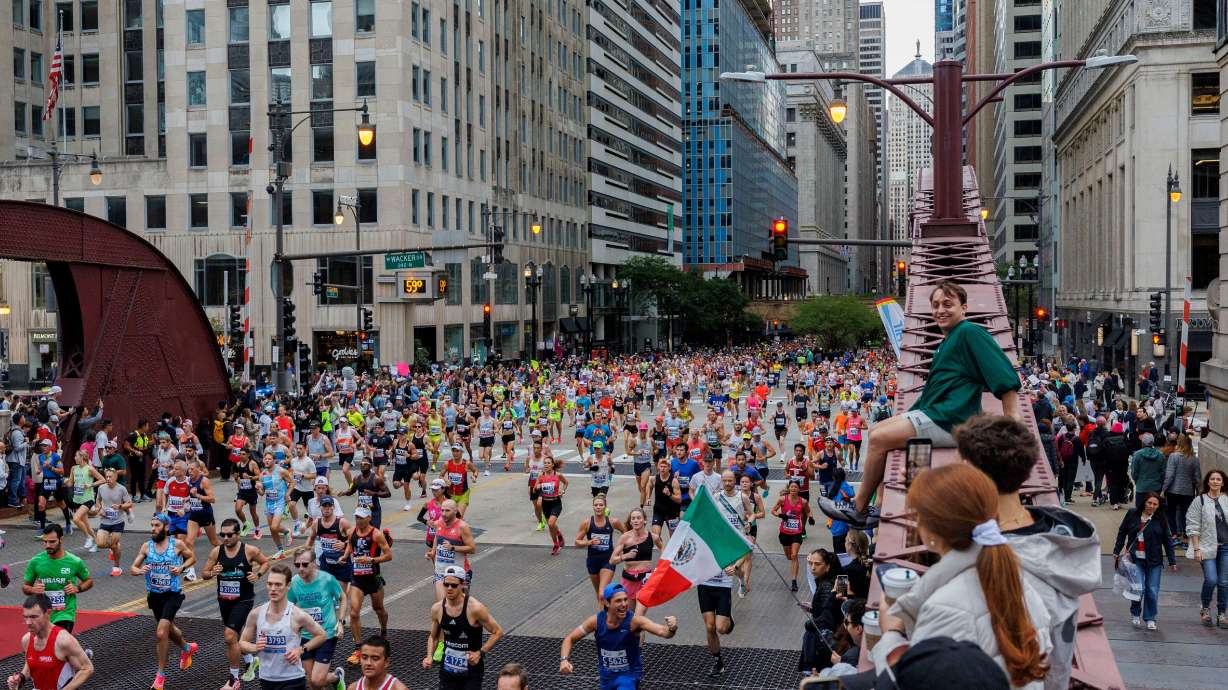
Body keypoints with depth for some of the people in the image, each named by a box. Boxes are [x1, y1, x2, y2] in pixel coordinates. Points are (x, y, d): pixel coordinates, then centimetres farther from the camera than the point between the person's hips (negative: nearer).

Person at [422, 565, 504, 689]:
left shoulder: (475, 608, -19)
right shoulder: (437, 609, -4)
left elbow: (498, 632, -11)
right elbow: (433, 636, 12)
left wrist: (480, 653, -17)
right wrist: (429, 657, -4)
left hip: (472, 668, -4)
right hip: (447, 668, 4)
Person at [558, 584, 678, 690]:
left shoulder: (634, 621, -26)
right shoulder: (596, 621, -17)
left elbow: (663, 632, -39)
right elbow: (570, 639, -5)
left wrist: (671, 629, -61)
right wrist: (564, 660, -22)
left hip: (629, 673, -4)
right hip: (606, 674, 4)